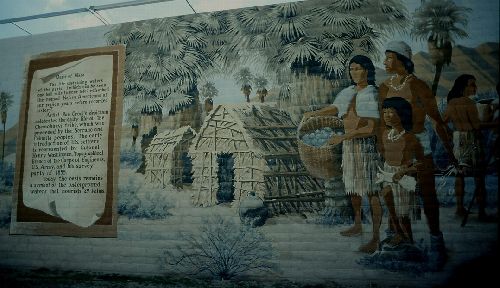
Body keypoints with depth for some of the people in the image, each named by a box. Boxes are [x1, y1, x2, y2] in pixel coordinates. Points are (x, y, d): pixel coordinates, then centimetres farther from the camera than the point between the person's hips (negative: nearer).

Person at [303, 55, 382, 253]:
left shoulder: (373, 95, -10)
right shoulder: (349, 92, 9)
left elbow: (372, 128, -17)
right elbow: (334, 108, 27)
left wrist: (342, 137, -19)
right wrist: (313, 114, 34)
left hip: (367, 145, -7)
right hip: (349, 145, 7)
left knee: (371, 191, -5)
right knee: (353, 186, 16)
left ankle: (376, 238, 3)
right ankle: (357, 226, 33)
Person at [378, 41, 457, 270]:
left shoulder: (418, 86, -9)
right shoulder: (384, 87, 4)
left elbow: (437, 119, -6)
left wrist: (449, 150, -5)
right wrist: (381, 146, 11)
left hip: (418, 143, -4)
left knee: (428, 194, -1)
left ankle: (436, 241, 13)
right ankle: (394, 232, 27)